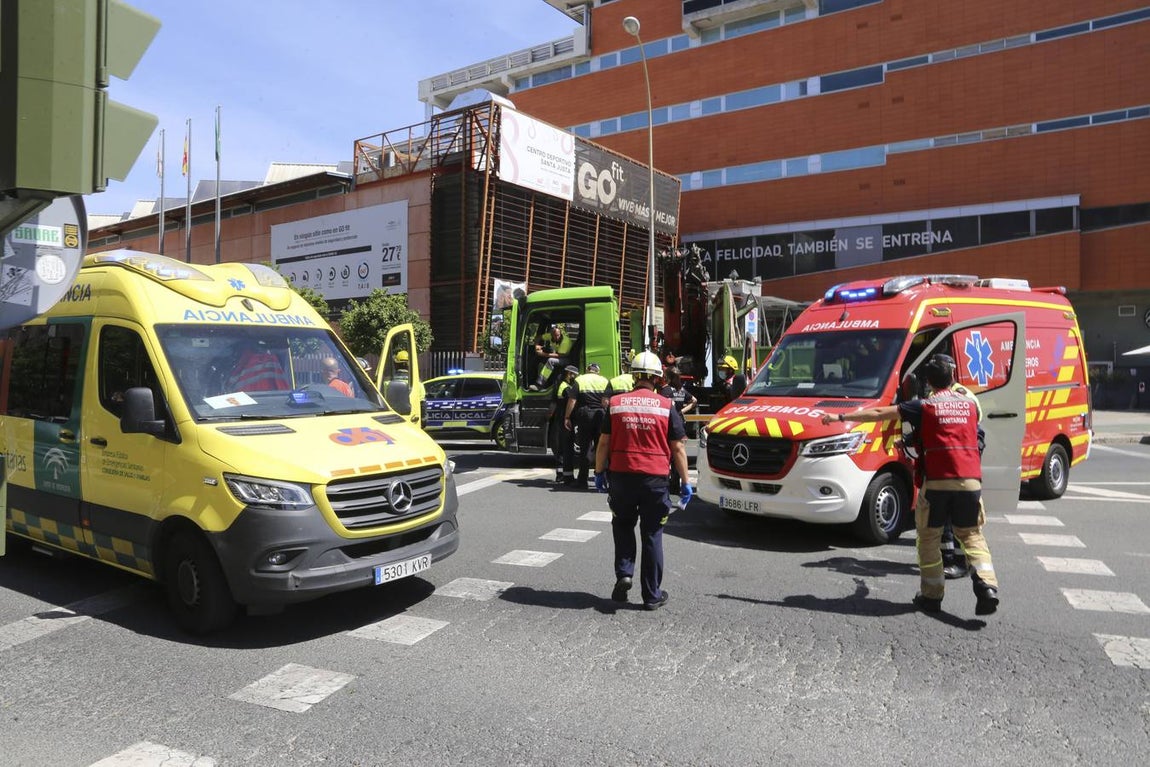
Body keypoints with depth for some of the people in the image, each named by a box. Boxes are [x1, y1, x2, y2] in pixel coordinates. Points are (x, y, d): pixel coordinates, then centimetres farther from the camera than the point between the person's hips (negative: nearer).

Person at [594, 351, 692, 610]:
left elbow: (603, 443, 3)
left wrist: (599, 473, 14)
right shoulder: (666, 406, -1)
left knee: (623, 527, 22)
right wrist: (685, 482, 5)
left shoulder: (616, 403, 1)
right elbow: (678, 448, -1)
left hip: (621, 475, 1)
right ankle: (652, 594, 15)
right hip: (655, 479, -1)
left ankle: (623, 574, 6)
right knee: (652, 536, 9)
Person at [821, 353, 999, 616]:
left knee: (929, 537, 13)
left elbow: (878, 413, 0)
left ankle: (932, 596, 15)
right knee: (971, 536, 17)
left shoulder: (924, 406, 2)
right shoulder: (970, 405, 13)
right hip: (970, 481, 3)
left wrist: (841, 417, 5)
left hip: (936, 481, -3)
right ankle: (987, 586, -3)